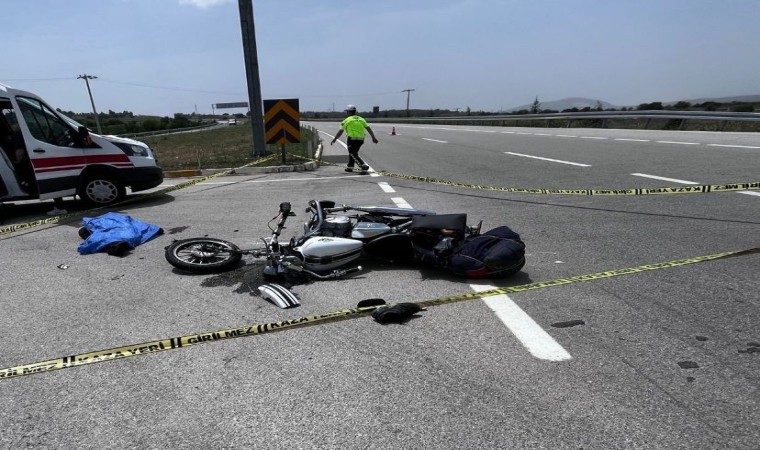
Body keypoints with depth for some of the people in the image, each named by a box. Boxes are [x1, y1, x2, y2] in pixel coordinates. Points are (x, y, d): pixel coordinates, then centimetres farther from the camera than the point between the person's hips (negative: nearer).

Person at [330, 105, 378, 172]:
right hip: (361, 139, 6)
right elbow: (368, 129, 6)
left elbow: (340, 132, -2)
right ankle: (349, 167, 25)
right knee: (353, 152, 21)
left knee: (353, 154, -1)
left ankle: (363, 165, -19)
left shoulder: (347, 120, 0)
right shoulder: (361, 119, 14)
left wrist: (334, 139, 6)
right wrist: (373, 137, 6)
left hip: (352, 139, -6)